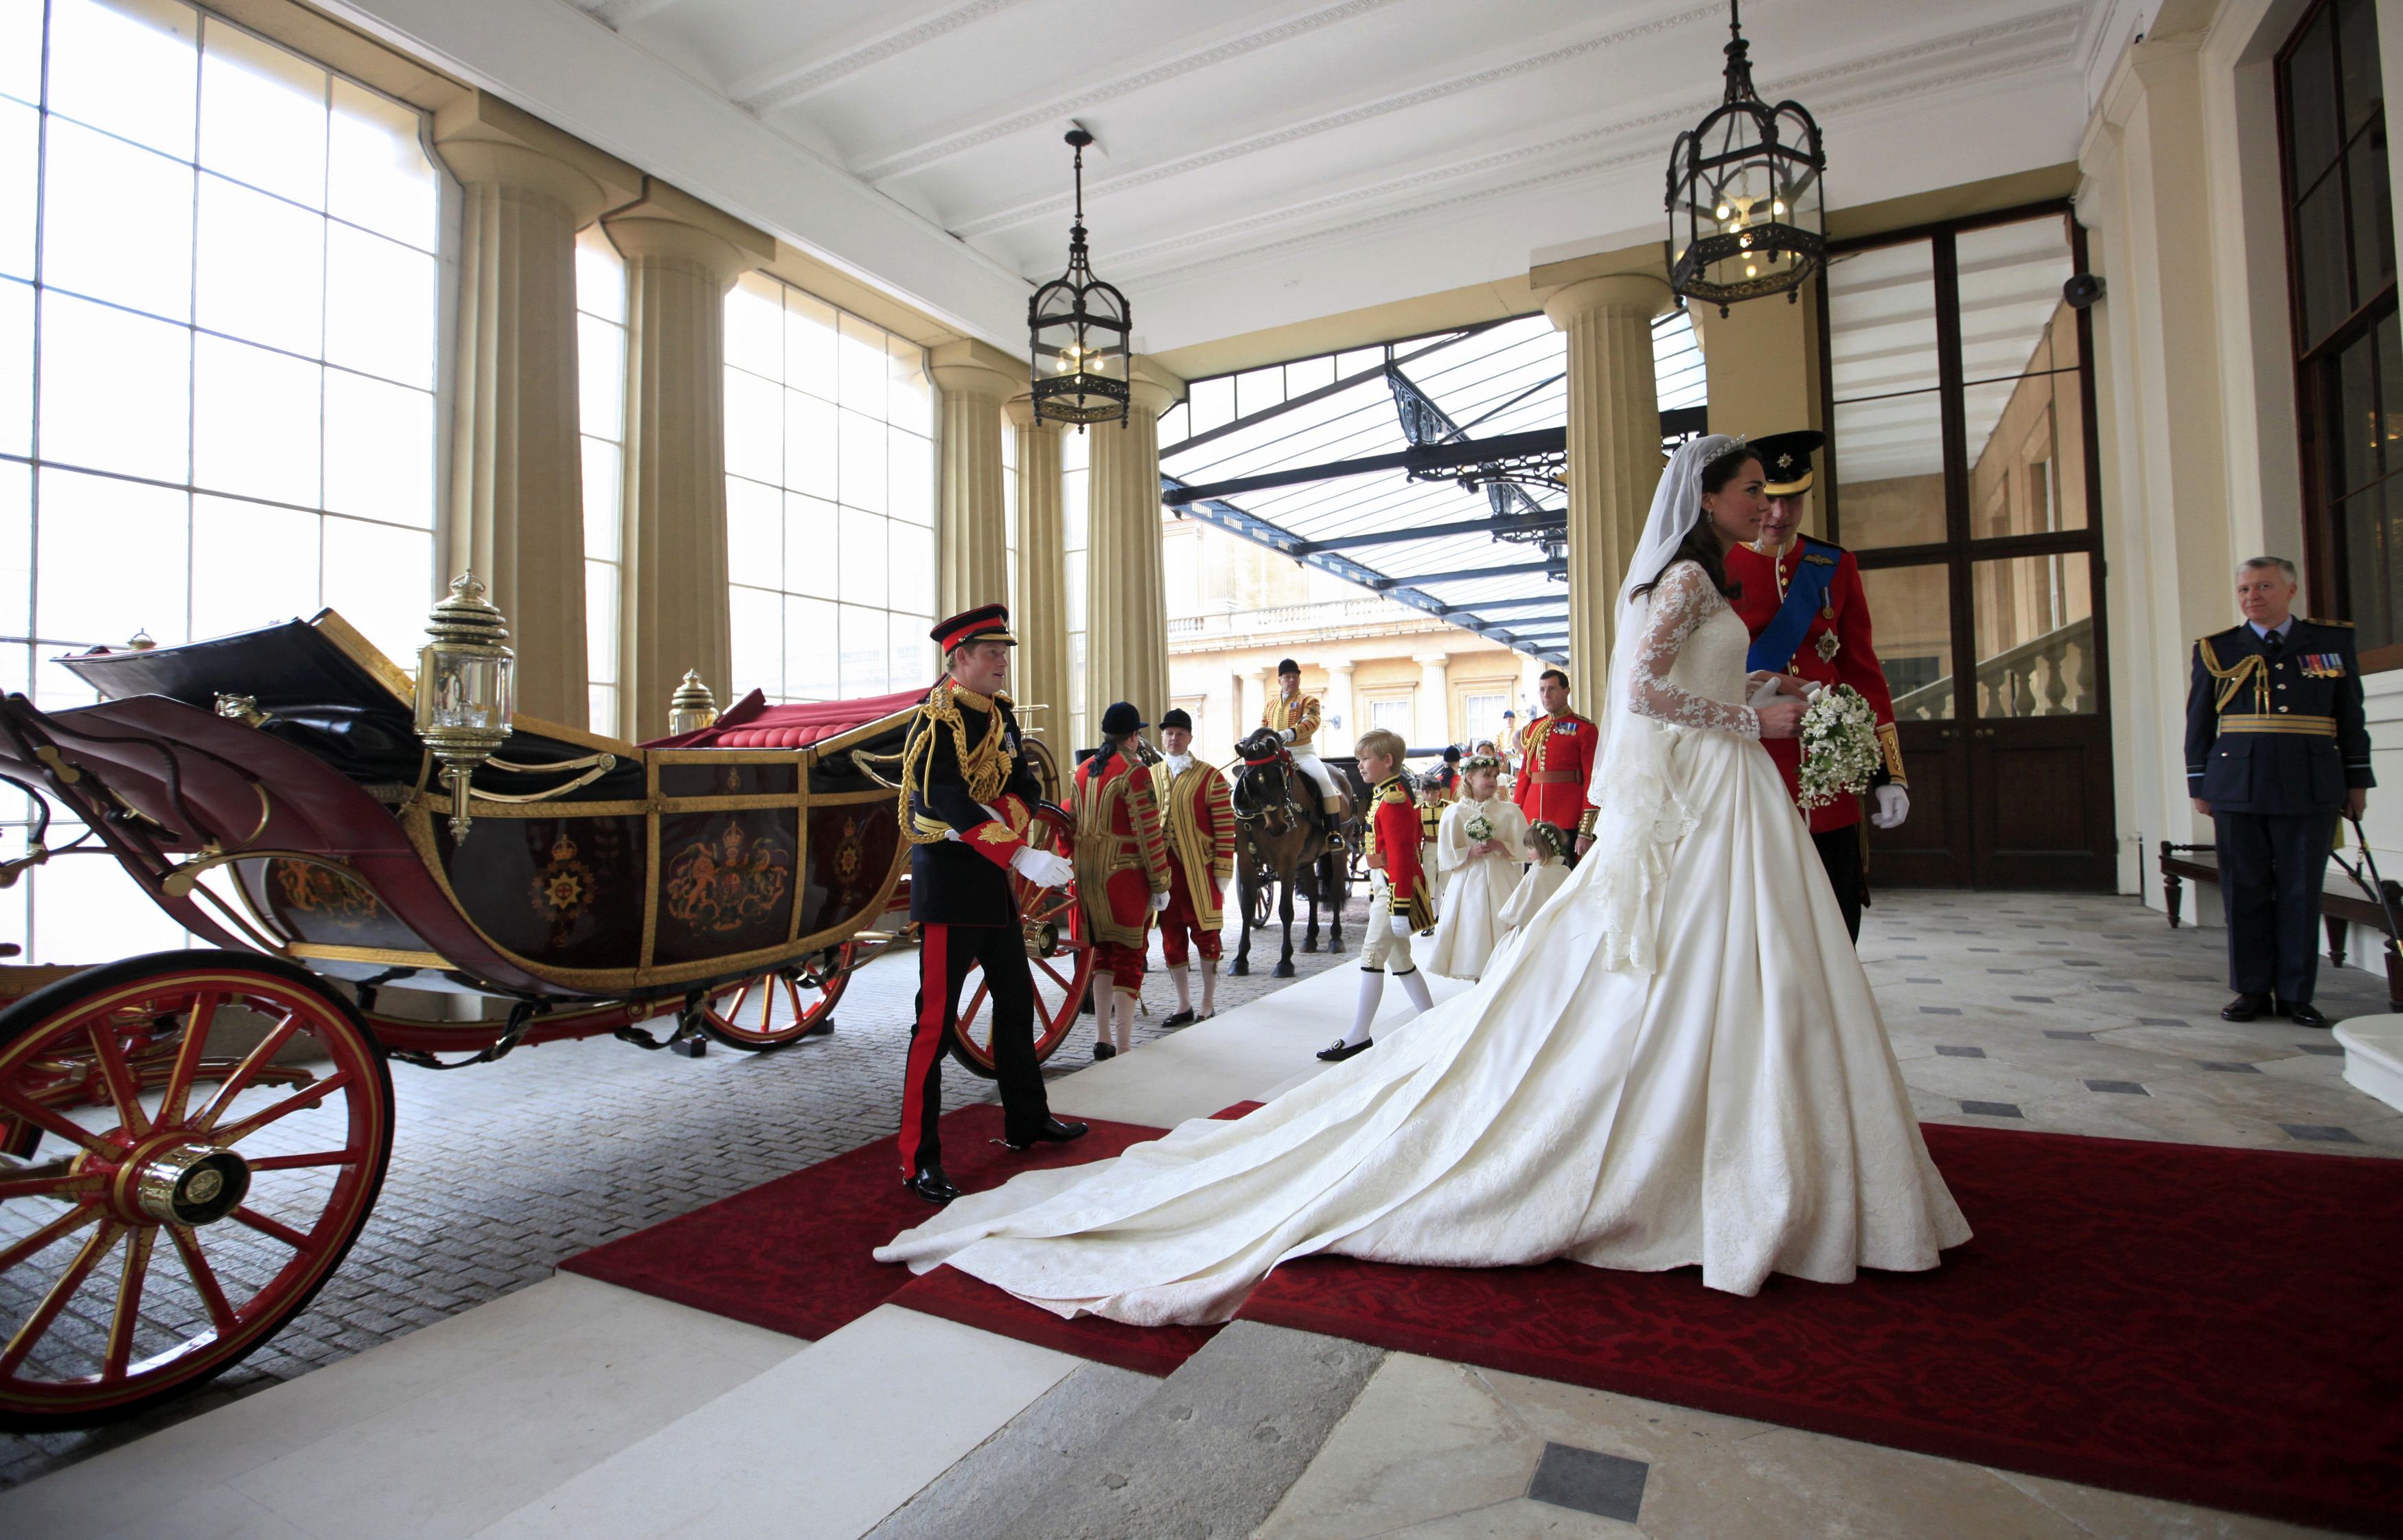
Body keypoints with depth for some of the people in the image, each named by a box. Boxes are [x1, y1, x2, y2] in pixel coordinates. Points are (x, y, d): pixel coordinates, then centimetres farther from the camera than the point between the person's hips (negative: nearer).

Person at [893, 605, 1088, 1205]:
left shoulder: (1000, 714, 11)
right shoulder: (935, 722, -15)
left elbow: (1025, 784, 6)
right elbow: (953, 804, -26)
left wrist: (1002, 818, -16)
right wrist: (1022, 857, -32)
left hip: (996, 881, 9)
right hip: (949, 881, -9)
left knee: (1016, 1000, 18)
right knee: (936, 1020, -5)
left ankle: (1026, 1120, 34)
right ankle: (919, 1162, 4)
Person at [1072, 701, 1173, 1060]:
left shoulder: (1083, 770, 9)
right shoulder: (1134, 772, -13)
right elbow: (1149, 835, -15)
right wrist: (1160, 885, -8)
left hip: (1087, 875, 7)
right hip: (1125, 875, -7)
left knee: (1103, 951, 18)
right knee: (1129, 955, 1)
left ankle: (1102, 1040, 21)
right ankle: (1124, 1048, 2)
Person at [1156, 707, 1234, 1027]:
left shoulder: (1210, 777, -3)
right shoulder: (1150, 777, 10)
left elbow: (1225, 827, -5)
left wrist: (1223, 871, -9)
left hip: (1200, 870, -4)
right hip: (1163, 870, 4)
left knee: (1205, 936, 4)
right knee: (1171, 939, 9)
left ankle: (1208, 1007, 16)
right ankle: (1184, 1006, 22)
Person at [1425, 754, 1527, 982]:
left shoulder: (1509, 811, 4)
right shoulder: (1454, 813, 1)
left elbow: (1524, 849, 3)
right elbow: (1446, 856, 1)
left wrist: (1501, 846, -12)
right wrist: (1471, 852, -14)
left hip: (1501, 882, 1)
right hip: (1469, 882, 0)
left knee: (1502, 928, -3)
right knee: (1473, 931, 0)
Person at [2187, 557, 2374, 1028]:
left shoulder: (2334, 641, 10)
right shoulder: (2216, 649, 7)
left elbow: (2352, 718, 12)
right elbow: (2198, 723, 8)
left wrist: (2357, 781, 8)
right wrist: (2199, 787, 4)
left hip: (2311, 790, 1)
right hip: (2238, 789, -1)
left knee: (2301, 894, 3)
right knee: (2245, 893, 3)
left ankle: (2295, 995, 13)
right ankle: (2251, 990, 12)